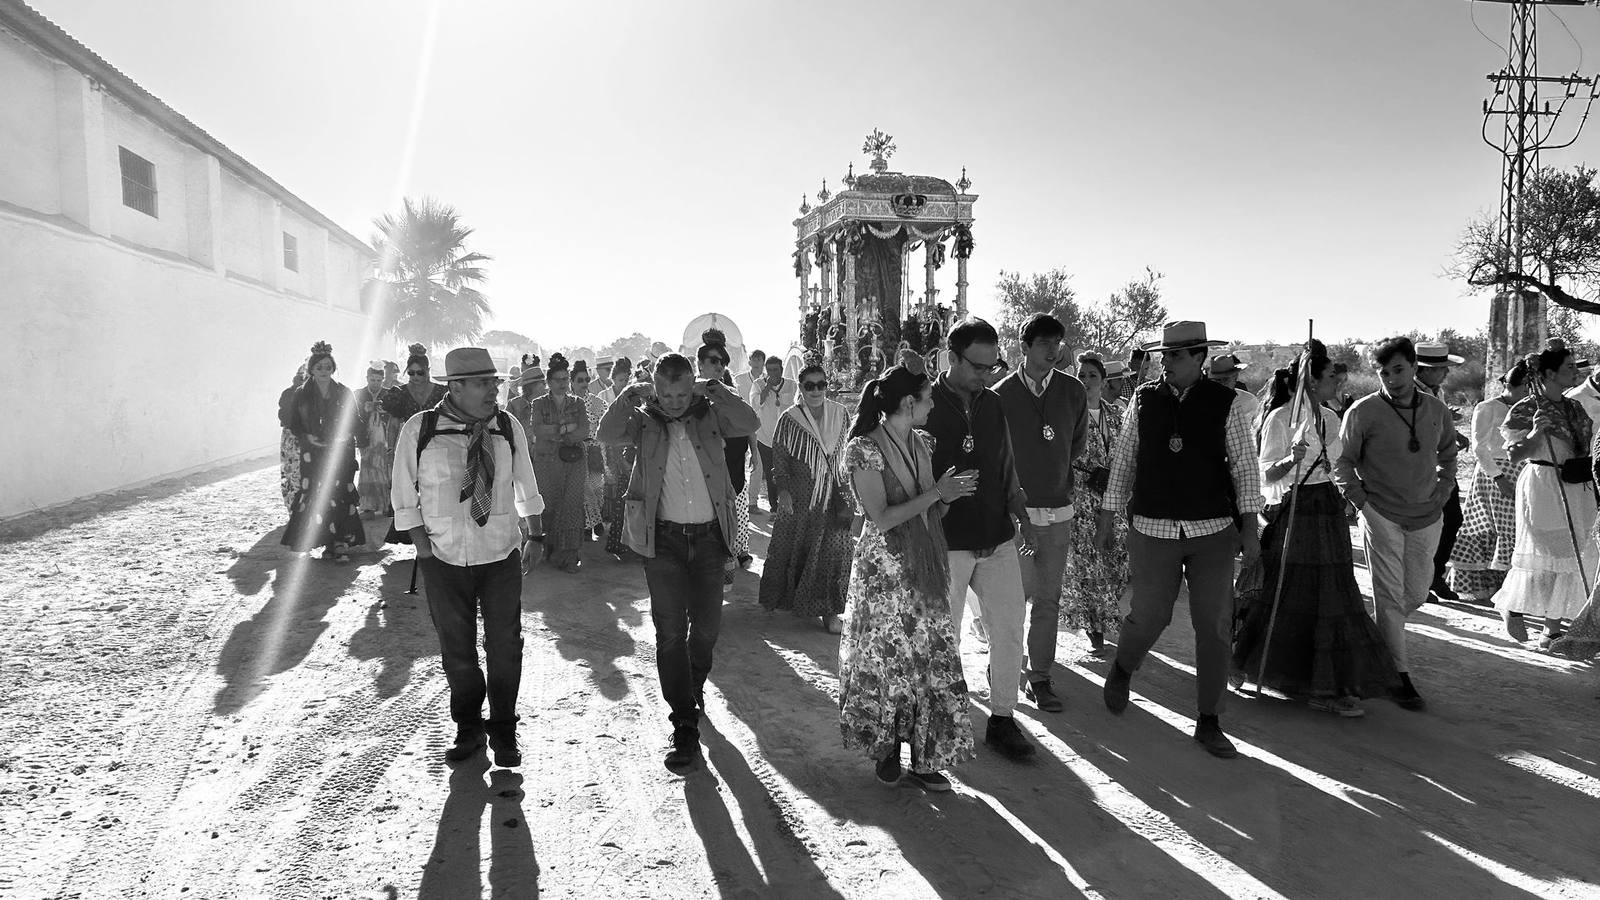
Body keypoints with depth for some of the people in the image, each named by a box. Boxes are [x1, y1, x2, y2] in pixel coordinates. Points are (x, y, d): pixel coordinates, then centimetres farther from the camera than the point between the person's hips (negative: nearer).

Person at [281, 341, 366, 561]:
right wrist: (307, 437, -8)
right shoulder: (302, 395, 5)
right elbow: (293, 423, 9)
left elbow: (354, 422, 10)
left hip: (341, 452, 0)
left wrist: (345, 437, -8)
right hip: (313, 453, 0)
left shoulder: (344, 393, 7)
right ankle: (328, 543, 0)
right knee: (317, 497, -7)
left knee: (340, 496, -7)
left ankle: (342, 543, -4)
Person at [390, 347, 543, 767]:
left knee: (504, 646, 7)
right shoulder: (419, 430, -8)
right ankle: (468, 728, 31)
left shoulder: (509, 428, -2)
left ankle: (503, 731, 26)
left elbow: (526, 488, 11)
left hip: (502, 557, 1)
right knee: (456, 647, 11)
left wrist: (533, 534, 12)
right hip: (444, 559, -1)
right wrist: (423, 545, -6)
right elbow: (404, 495, -1)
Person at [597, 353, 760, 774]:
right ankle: (685, 727, 5)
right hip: (663, 537, -1)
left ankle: (693, 686, 41)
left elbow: (750, 424, -15)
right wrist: (632, 394, -19)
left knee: (707, 626, 11)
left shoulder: (710, 414, 2)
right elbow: (607, 434, -16)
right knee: (670, 630, -2)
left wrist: (714, 390, -17)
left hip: (708, 536, 1)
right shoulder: (644, 420, 0)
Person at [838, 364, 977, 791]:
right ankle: (885, 748, 26)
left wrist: (949, 495, -7)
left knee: (932, 659, 6)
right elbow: (881, 518, -18)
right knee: (886, 659, 5)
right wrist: (936, 493, -18)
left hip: (923, 571, 6)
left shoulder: (920, 445, 9)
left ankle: (924, 757, 18)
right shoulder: (865, 450, -13)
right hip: (883, 571, -6)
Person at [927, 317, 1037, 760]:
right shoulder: (926, 405, -8)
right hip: (947, 544, -5)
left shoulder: (993, 404, 8)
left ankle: (1002, 720, 20)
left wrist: (1020, 514, 9)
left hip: (997, 540, 5)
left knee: (1010, 629, 6)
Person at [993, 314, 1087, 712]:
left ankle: (1039, 677, 17)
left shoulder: (1073, 391, 4)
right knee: (1015, 595, -2)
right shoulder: (1001, 394, -6)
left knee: (1049, 598, 7)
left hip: (1058, 509, 3)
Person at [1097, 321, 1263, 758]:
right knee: (1149, 616, 4)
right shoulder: (1144, 399, 2)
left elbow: (1244, 464, 0)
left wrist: (1249, 526, -6)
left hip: (1213, 530, 0)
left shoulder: (1227, 403, -1)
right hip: (1153, 528, 0)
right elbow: (1123, 459, 7)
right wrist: (1107, 518, 8)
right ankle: (1122, 669, 39)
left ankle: (1209, 722, 17)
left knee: (1214, 626, 3)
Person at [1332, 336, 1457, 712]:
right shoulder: (1363, 412, -10)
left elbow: (1448, 454, 21)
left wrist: (1442, 494, 11)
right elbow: (1342, 461, -2)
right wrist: (1360, 501, -9)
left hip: (1426, 518, 5)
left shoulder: (1437, 409, 3)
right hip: (1381, 515, -4)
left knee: (1417, 594, 12)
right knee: (1390, 597, -2)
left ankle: (1377, 640, 37)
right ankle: (1400, 677, 4)